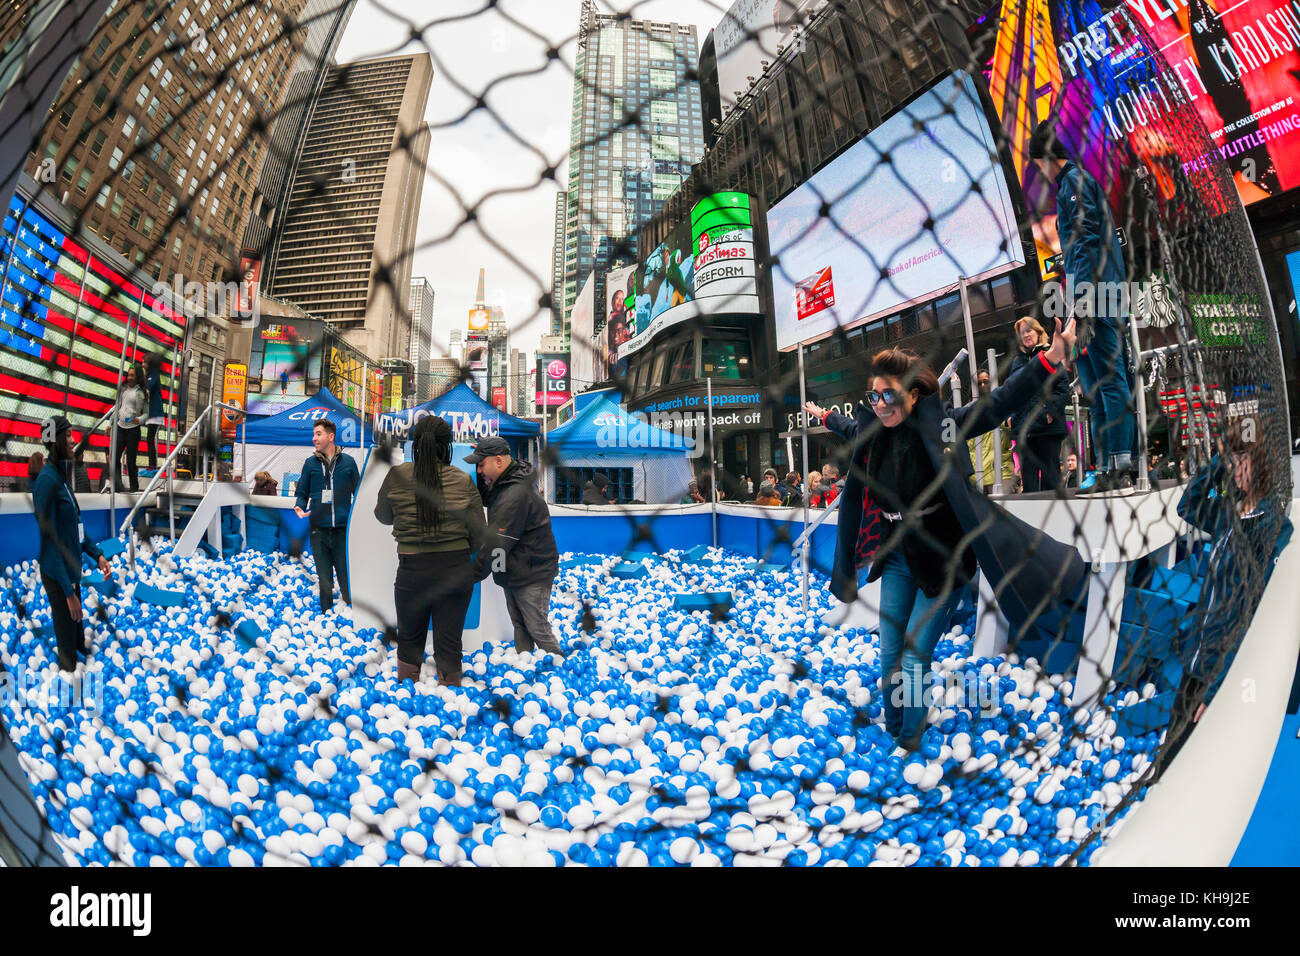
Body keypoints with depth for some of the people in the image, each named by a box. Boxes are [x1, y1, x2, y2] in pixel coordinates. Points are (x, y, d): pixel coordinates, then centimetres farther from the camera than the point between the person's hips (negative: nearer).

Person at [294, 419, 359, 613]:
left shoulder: (348, 462, 5)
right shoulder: (310, 463, 7)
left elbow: (358, 492, 12)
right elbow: (303, 493, 13)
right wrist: (299, 507, -8)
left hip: (343, 529, -1)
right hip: (319, 530, 1)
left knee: (347, 579, 0)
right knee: (324, 581, 8)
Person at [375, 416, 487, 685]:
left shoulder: (397, 476, -6)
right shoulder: (463, 481, -7)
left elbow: (383, 516, 10)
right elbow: (479, 534, -2)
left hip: (412, 569, 0)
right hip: (456, 570, 0)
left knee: (409, 642, 19)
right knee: (449, 645, 9)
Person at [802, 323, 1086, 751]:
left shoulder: (941, 424, -19)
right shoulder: (873, 430, -4)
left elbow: (998, 403, -24)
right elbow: (852, 428, 20)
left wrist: (1050, 358, -34)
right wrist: (825, 416, 39)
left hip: (942, 558, -5)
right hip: (897, 558, 5)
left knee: (914, 654, -5)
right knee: (889, 653, 10)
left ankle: (910, 744, 18)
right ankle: (891, 736, 32)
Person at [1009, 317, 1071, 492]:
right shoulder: (1017, 361, 17)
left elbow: (1063, 388, -3)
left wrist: (1050, 410, -15)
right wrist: (1011, 416, 6)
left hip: (1048, 426, -4)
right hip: (1023, 426, 4)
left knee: (1050, 470, 0)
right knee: (1028, 472, 4)